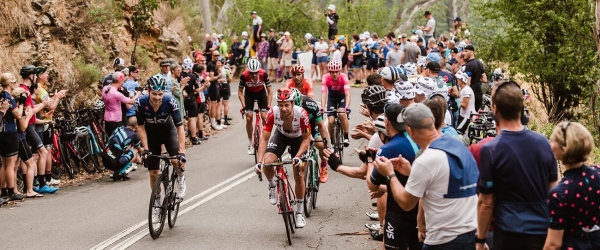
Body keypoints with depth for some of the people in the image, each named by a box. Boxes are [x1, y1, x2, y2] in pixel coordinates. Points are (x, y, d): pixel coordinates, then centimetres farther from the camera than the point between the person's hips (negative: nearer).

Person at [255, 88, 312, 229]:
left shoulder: (301, 114, -37)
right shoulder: (272, 113, -33)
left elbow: (306, 139, -24)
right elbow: (264, 139, -27)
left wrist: (298, 157, -38)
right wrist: (259, 161, -36)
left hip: (298, 138, -1)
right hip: (281, 135, 1)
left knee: (299, 176, -4)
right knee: (267, 163, -25)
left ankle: (299, 213, 13)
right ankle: (272, 186, 9)